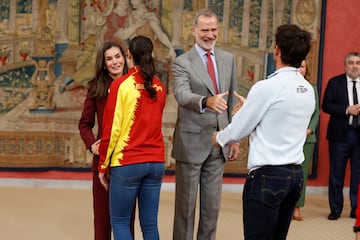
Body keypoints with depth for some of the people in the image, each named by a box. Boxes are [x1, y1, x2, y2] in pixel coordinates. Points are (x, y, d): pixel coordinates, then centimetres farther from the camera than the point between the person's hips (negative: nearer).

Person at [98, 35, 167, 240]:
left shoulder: (121, 84, -8)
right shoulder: (159, 87, 6)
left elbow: (111, 129, -8)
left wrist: (103, 166, 1)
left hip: (127, 163, -5)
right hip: (156, 162, 5)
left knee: (120, 222, 7)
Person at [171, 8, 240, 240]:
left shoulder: (228, 59, 9)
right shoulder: (182, 62, -6)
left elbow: (232, 102, 12)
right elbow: (182, 95, -25)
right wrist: (207, 101, -44)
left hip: (219, 143, 4)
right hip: (191, 142, -4)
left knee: (212, 204, 12)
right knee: (186, 203, 6)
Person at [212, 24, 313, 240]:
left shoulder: (267, 87, -14)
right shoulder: (308, 90, 7)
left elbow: (237, 131, -6)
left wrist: (219, 138, 14)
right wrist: (249, 105, 27)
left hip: (267, 175, -7)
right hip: (296, 173, 7)